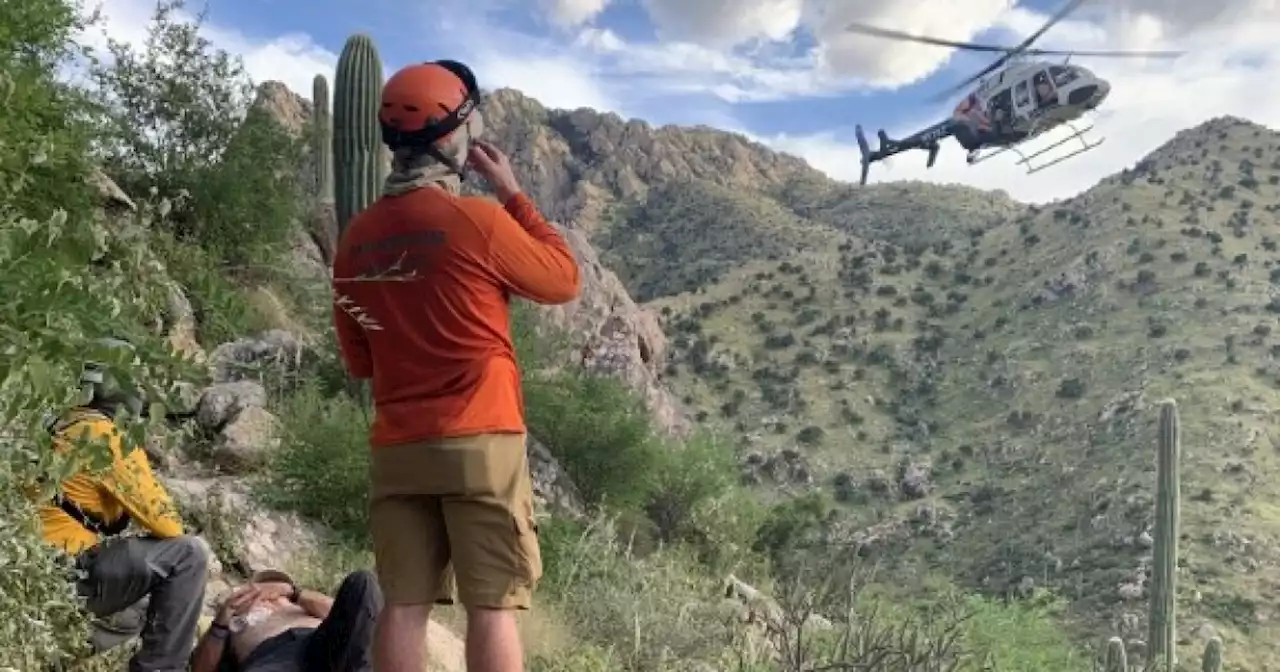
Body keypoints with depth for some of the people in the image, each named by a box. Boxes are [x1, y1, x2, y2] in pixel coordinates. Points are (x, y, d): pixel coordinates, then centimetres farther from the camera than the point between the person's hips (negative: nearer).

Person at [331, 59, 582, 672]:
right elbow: (564, 281, 4)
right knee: (492, 607, 1)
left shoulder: (356, 239, 6)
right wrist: (512, 194, 8)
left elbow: (358, 362, 14)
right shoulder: (477, 219, -11)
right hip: (480, 442, -5)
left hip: (396, 448, 5)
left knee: (404, 605, 8)